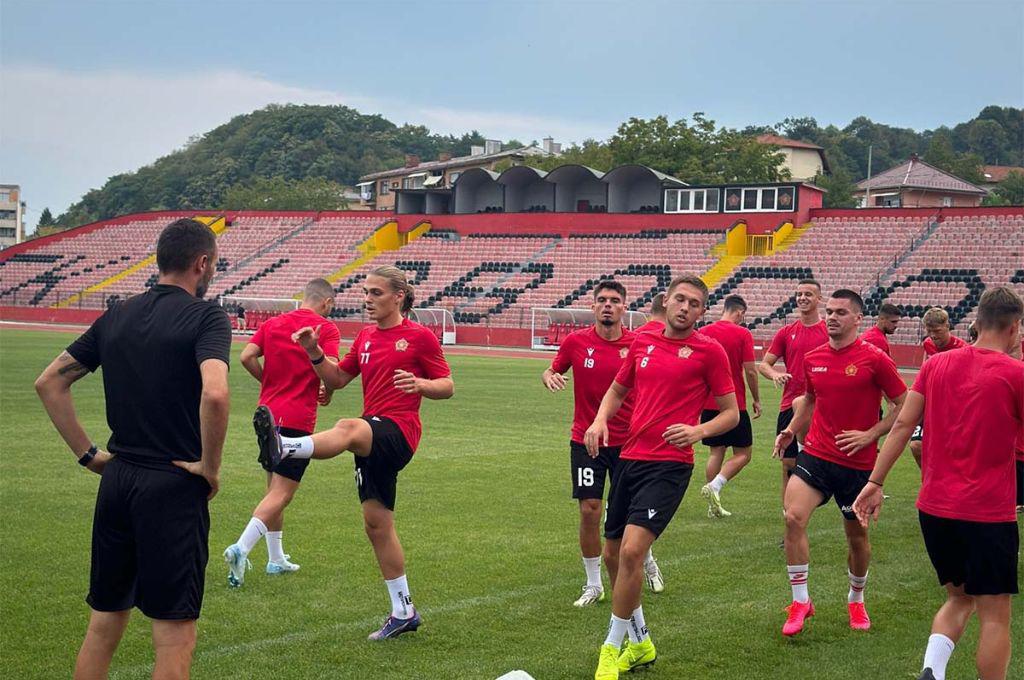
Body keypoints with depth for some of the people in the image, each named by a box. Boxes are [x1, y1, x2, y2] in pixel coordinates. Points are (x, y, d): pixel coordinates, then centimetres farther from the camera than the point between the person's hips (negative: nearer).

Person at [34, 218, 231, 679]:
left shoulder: (116, 316, 10)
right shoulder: (206, 316, -9)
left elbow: (49, 382, 12)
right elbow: (214, 394, -27)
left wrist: (86, 453, 11)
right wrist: (211, 468, -13)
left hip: (117, 480, 6)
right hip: (173, 486, -6)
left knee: (103, 624, 16)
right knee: (174, 636, 0)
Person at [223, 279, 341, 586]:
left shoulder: (272, 324, 9)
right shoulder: (326, 328, -5)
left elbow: (247, 356, -3)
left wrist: (269, 382, 11)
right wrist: (327, 393, 2)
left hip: (268, 413, 6)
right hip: (298, 419, -6)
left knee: (275, 489, 18)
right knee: (281, 494, -5)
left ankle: (276, 559, 25)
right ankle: (241, 549, -22)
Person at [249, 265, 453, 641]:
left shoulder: (420, 336, -2)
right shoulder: (365, 337, 17)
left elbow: (447, 386, -1)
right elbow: (338, 378, 22)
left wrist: (419, 384, -22)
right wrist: (314, 353, 4)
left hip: (399, 431, -8)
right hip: (373, 439, 8)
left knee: (347, 429, -38)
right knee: (376, 523, 9)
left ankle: (283, 447, -66)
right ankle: (403, 612, 18)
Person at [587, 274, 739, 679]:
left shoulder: (709, 351, -4)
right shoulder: (643, 343, 11)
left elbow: (731, 412, -1)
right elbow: (617, 390, 24)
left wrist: (698, 431, -19)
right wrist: (600, 420, 4)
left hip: (669, 464, -6)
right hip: (629, 458, 6)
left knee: (631, 550, -18)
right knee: (613, 554, 11)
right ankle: (641, 644, 30)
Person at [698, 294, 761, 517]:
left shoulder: (703, 332, 4)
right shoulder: (743, 334, -7)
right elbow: (750, 370, -11)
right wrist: (756, 400, 2)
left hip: (708, 404, 5)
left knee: (716, 452, 13)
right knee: (742, 454, 5)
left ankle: (714, 506, 10)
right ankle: (714, 486, -16)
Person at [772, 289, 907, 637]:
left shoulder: (874, 359, -10)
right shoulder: (812, 358, 4)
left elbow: (903, 406, -6)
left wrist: (869, 435, -15)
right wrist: (791, 431, 8)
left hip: (858, 463, -3)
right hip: (815, 454, 3)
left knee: (857, 536, 11)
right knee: (794, 517, -18)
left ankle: (856, 600, 38)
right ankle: (800, 601, -6)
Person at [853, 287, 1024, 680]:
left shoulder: (937, 364, 5)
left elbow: (902, 424, 4)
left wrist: (876, 482, 8)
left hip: (934, 508, 5)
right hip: (988, 513, -5)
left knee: (959, 599, 20)